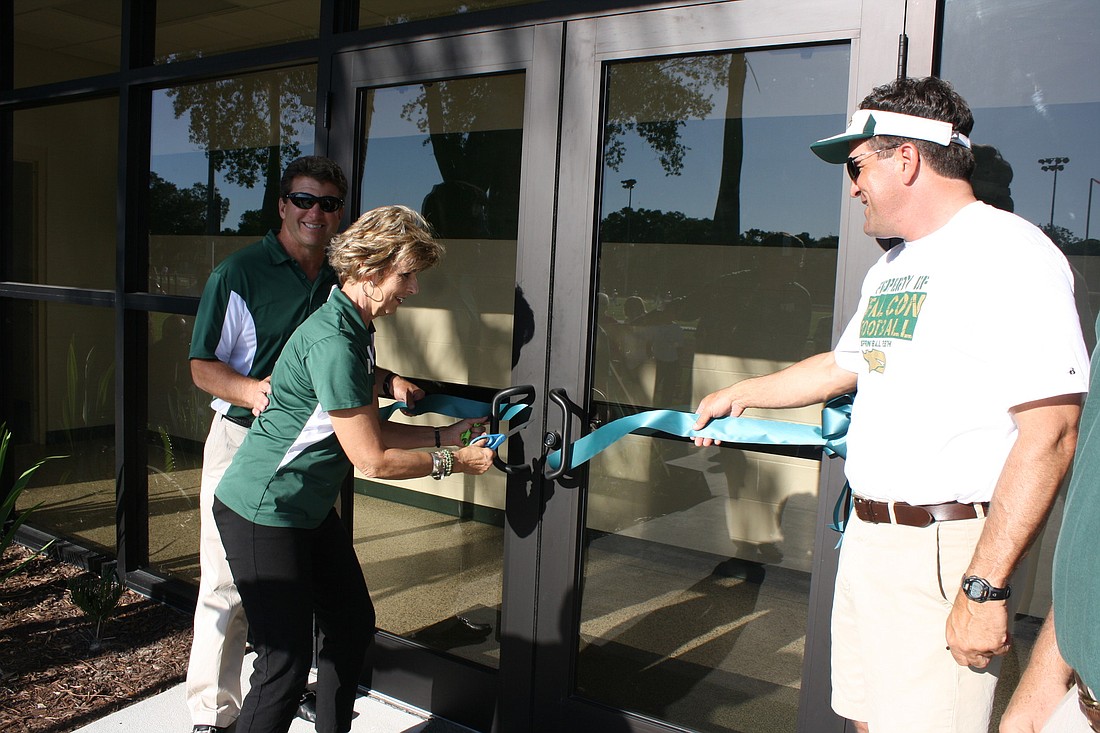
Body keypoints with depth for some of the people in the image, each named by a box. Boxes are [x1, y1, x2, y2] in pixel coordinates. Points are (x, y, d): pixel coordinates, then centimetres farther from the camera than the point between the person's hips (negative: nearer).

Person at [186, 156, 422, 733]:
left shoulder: (344, 283, 10)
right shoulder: (239, 273, -6)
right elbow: (203, 366, -6)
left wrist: (392, 383, -5)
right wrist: (250, 390, -26)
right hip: (243, 444, -5)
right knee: (227, 587, 0)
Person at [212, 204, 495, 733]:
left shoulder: (357, 331, 6)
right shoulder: (332, 342, -27)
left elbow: (371, 429, 11)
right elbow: (372, 460, -23)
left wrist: (445, 434, 4)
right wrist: (453, 462, -11)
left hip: (310, 507, 10)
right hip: (262, 513, -10)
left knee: (353, 624, 16)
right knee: (286, 658, -5)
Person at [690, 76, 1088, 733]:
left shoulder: (1009, 253, -14)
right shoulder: (891, 267, 16)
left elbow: (1050, 434, -21)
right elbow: (842, 365, 31)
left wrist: (984, 586, -22)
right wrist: (738, 395, 39)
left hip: (947, 553, -8)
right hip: (867, 535, 9)